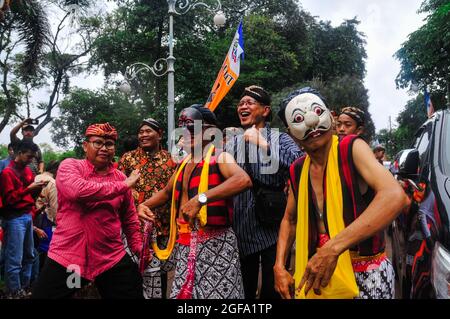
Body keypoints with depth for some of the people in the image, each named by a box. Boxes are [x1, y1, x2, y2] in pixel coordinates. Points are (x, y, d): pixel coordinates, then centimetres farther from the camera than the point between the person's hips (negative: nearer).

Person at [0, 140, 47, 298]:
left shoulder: (28, 171, 12)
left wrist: (37, 188, 1)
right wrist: (28, 188, -21)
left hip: (27, 216, 8)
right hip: (14, 219, -8)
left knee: (29, 255, 14)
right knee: (15, 259, -2)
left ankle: (25, 287, 26)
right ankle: (15, 292, 9)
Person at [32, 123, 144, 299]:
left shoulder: (120, 177, 5)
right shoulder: (69, 166, -4)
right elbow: (78, 190, -27)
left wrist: (138, 247, 13)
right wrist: (122, 186, -20)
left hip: (112, 258, 3)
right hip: (66, 257, -2)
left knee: (133, 293, 9)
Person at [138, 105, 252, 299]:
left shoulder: (219, 156, -10)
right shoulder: (184, 163, 13)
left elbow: (244, 180, -32)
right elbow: (167, 192, 29)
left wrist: (201, 198, -38)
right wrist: (144, 205, 11)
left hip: (214, 243, -7)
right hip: (184, 245, 7)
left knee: (216, 293, -1)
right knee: (183, 292, 14)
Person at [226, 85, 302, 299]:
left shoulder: (280, 139, -3)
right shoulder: (231, 145, 9)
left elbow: (299, 164, -23)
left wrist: (261, 144, -20)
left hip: (272, 228, -3)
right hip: (241, 231, 4)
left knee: (273, 290, 8)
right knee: (244, 290, 17)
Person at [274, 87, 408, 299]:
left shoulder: (352, 149, -16)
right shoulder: (297, 170, -1)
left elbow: (394, 196, -31)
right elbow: (289, 220, 12)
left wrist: (332, 248, -36)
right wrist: (279, 266, -2)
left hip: (366, 275, -4)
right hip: (317, 274, 4)